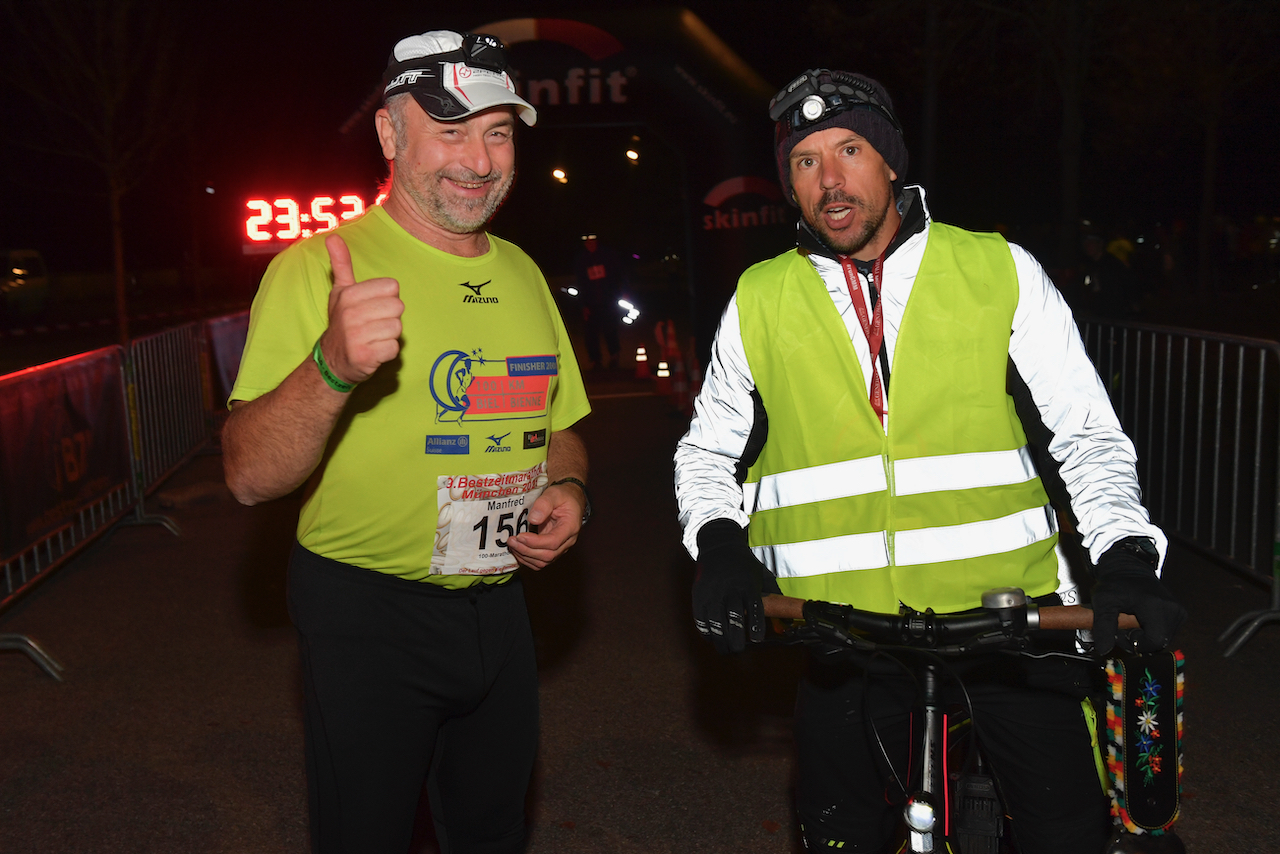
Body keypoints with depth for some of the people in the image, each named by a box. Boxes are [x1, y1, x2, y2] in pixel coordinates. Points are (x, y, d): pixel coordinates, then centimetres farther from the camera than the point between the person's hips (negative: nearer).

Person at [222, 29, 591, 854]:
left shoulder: (522, 274, 7)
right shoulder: (320, 267, -12)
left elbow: (558, 429, 18)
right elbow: (251, 475, -20)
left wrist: (568, 492, -4)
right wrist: (332, 367, -38)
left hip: (498, 610, 6)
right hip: (365, 619, -5)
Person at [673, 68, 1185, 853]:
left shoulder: (999, 270, 1)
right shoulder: (759, 299, 3)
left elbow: (1089, 433, 3)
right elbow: (707, 450, 15)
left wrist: (1126, 553, -13)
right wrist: (717, 541, -4)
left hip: (1008, 613, 0)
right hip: (844, 635, 1)